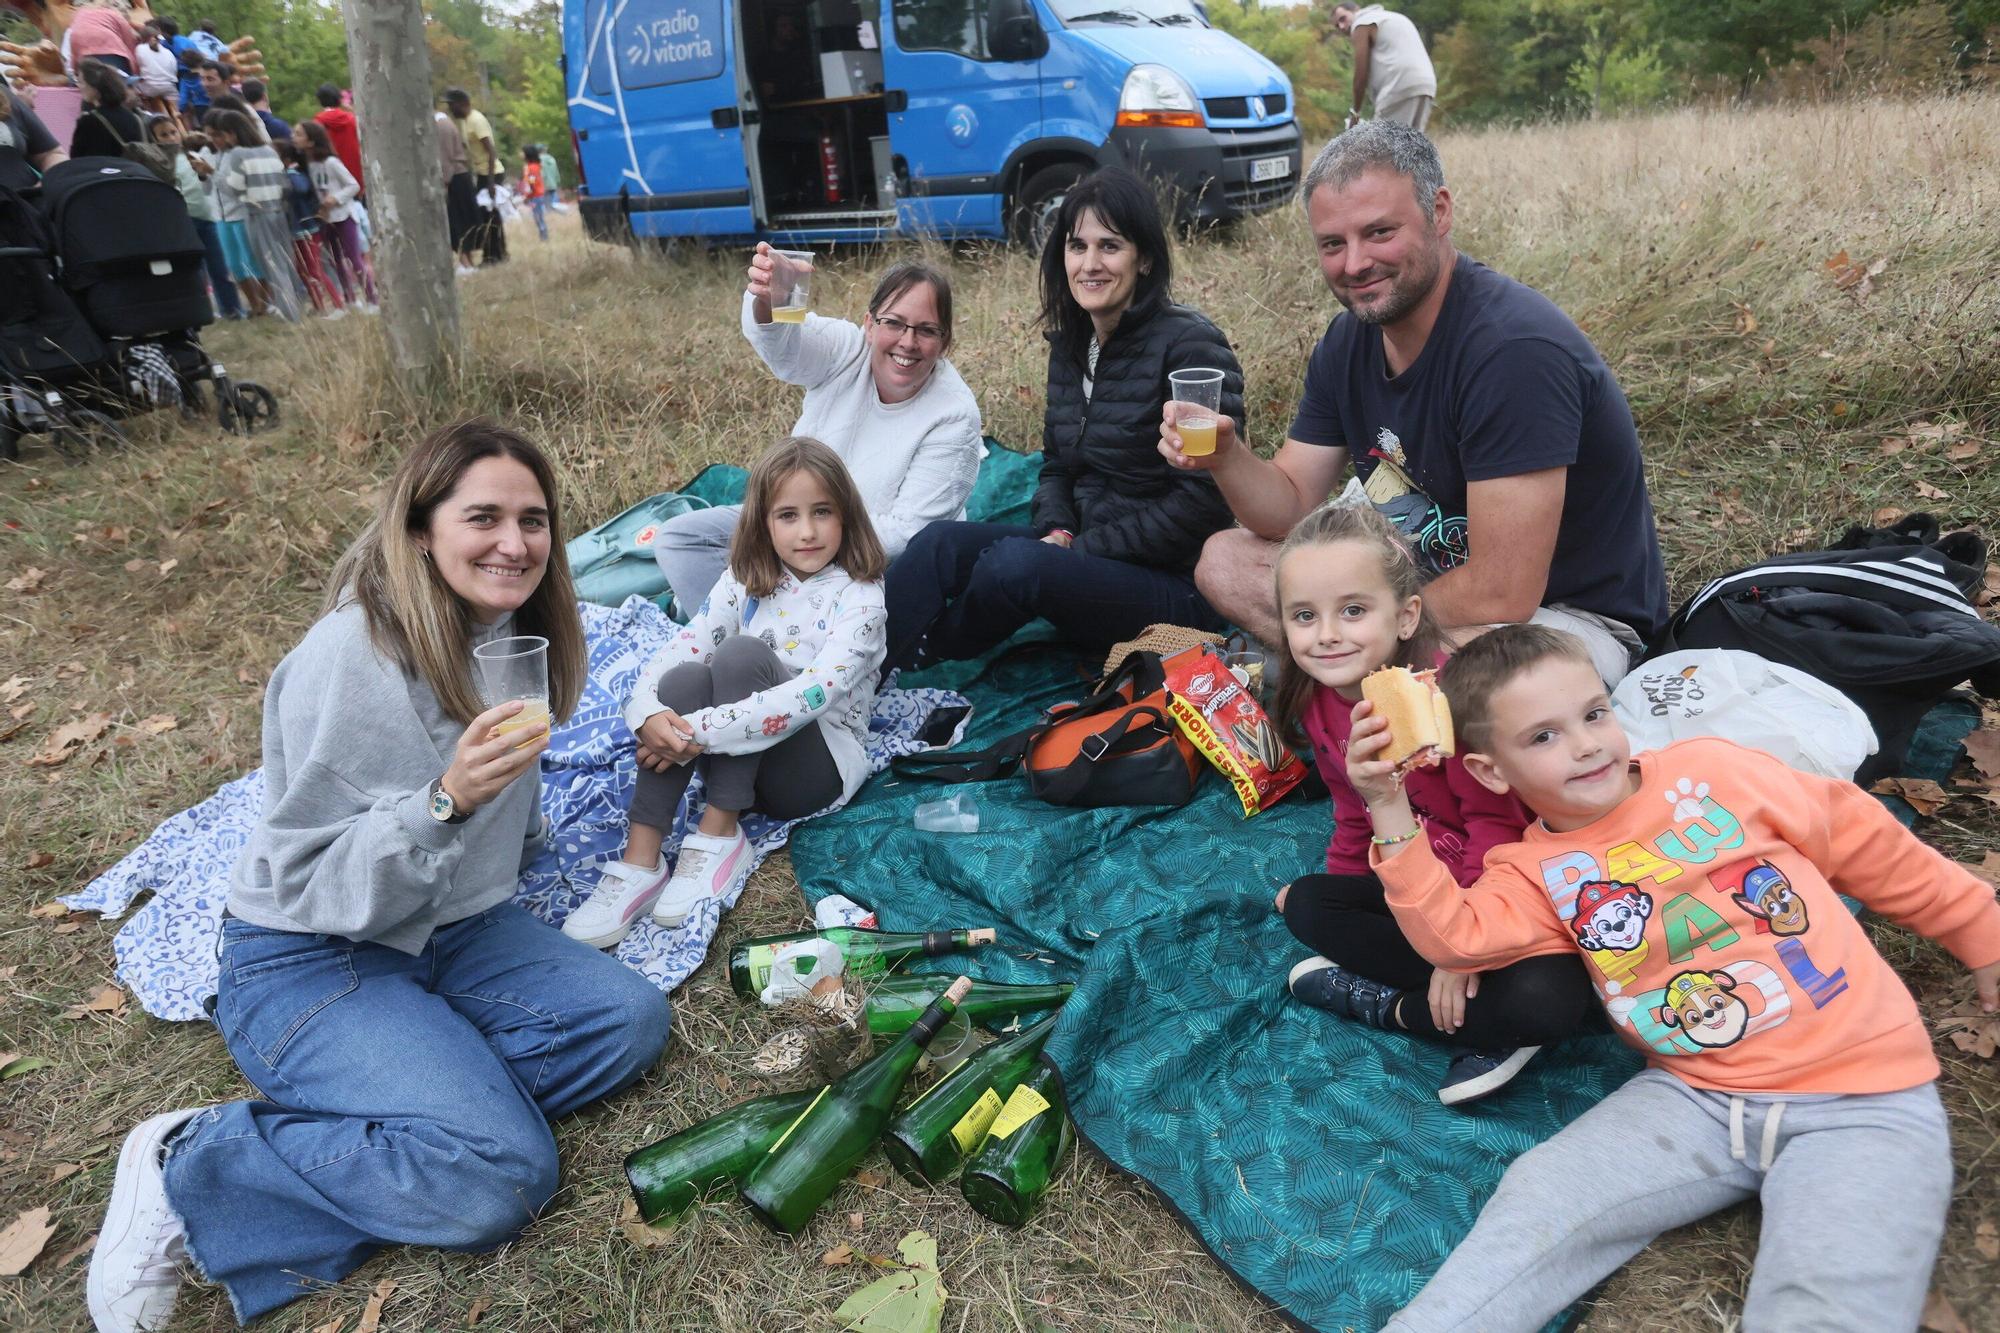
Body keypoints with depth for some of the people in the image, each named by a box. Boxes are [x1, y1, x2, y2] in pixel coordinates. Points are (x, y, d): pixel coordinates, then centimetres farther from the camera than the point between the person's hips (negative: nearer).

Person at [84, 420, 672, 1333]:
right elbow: (315, 882, -22)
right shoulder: (351, 657, -24)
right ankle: (190, 1170, -5)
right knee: (503, 1173, -23)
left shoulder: (518, 638, -2)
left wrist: (507, 820, 2)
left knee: (632, 1019, -12)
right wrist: (446, 800, -34)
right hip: (310, 960, -7)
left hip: (454, 932, 7)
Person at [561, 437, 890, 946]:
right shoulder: (746, 580, 4)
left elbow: (816, 693, -28)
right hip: (742, 761, 5)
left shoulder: (858, 597, -13)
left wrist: (701, 730, -32)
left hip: (822, 768, -5)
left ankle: (719, 834, -22)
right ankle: (641, 860, -28)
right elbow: (680, 647, -8)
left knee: (741, 653, -27)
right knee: (686, 677, -25)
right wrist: (649, 713, -30)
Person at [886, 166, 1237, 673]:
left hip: (1174, 584, -7)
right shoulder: (1072, 345, 9)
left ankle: (923, 660, -8)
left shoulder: (1189, 344, -14)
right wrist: (1058, 532, -4)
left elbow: (1203, 498, -18)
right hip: (1081, 549, 7)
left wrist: (1084, 549, -16)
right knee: (937, 544, -16)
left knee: (1015, 563, -33)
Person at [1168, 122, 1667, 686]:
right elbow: (1292, 508, 2)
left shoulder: (1514, 348, -27)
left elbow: (1501, 596, -29)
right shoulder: (1348, 340, 0)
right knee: (1225, 560, 0)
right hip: (1431, 582, 8)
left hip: (1570, 615, -8)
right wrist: (1226, 457, -19)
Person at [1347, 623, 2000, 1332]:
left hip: (1862, 1098, -1)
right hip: (1694, 1097, 2)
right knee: (1536, 1202, -15)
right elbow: (1454, 932, -16)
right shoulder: (1536, 873, 3)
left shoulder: (1712, 771, -1)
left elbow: (1872, 845, 12)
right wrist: (1391, 811, -25)